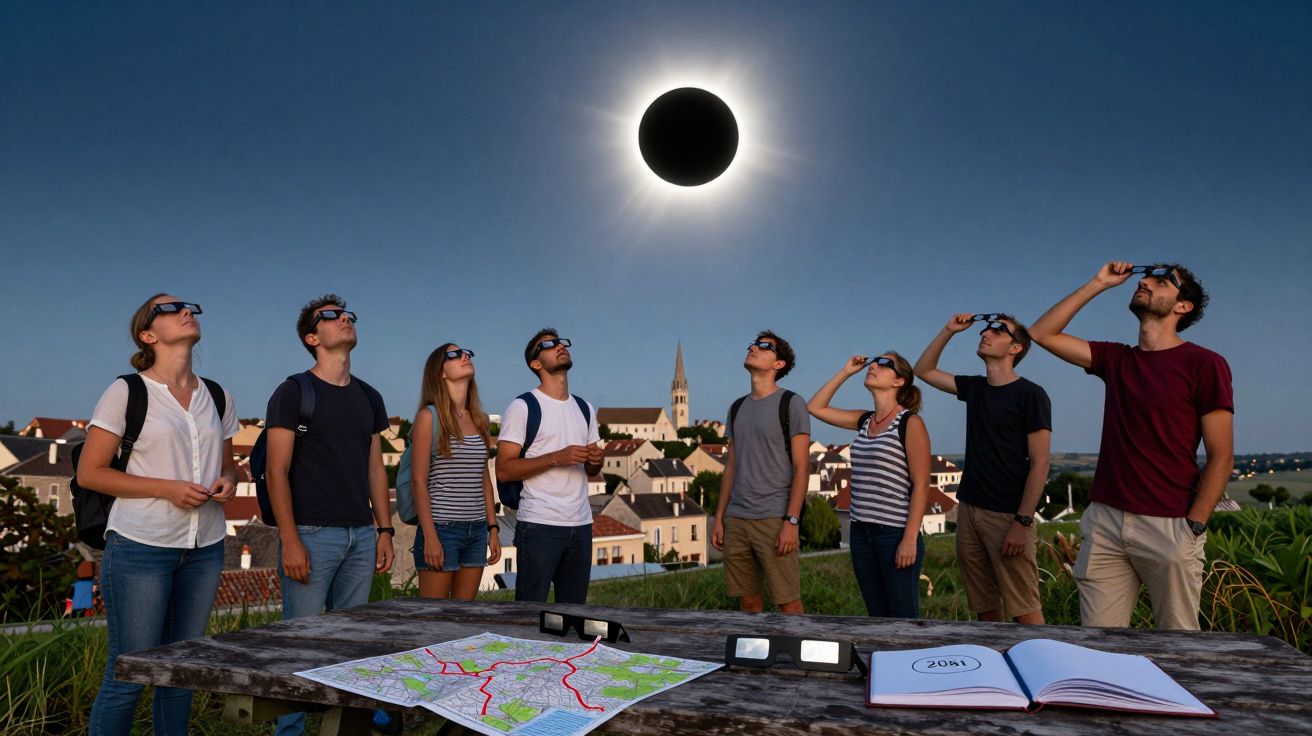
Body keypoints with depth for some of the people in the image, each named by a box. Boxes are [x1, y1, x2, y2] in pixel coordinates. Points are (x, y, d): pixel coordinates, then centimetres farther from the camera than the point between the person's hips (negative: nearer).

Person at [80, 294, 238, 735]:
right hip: (140, 547, -5)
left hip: (205, 548, 5)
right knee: (128, 675, 0)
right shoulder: (127, 392, -5)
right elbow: (89, 473, -5)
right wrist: (166, 489, -16)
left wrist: (227, 482, -3)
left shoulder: (217, 397, 10)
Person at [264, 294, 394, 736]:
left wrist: (384, 530, 11)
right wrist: (289, 540, -14)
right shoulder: (293, 393, -2)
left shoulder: (368, 397, 14)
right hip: (312, 534, -5)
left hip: (361, 535, 5)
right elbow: (277, 471, -7)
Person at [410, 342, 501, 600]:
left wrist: (493, 528, 11)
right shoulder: (429, 416, -4)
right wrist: (430, 536, -14)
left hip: (477, 530, 6)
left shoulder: (479, 419, 12)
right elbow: (419, 481, -8)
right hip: (442, 528, -6)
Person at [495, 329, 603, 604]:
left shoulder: (585, 408, 16)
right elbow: (504, 470, -11)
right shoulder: (523, 407, -4)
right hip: (539, 525, -6)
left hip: (581, 524, 6)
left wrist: (595, 460, -2)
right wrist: (556, 458, -20)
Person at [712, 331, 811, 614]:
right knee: (748, 601, 9)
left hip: (774, 518, -5)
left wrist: (791, 522, -14)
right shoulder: (737, 408, 16)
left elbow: (801, 467, -6)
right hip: (736, 519, 6)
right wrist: (719, 518, 12)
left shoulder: (791, 403, -2)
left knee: (788, 602, -3)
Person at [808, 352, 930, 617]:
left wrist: (910, 538, -17)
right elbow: (815, 407, 19)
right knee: (877, 617, 13)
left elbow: (921, 485, -11)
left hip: (896, 533, -7)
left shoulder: (910, 422, -6)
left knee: (904, 619, -1)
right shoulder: (865, 421, 12)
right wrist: (845, 372, 14)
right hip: (861, 532, 7)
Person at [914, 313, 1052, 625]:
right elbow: (923, 370, 20)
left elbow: (1039, 464, -11)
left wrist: (1023, 522, -17)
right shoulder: (974, 388, 11)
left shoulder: (1030, 395, -8)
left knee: (1024, 611, -5)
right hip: (969, 509, 6)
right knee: (985, 609, 11)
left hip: (1008, 516, -6)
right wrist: (948, 330, 8)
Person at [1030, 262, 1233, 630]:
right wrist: (1098, 284, 7)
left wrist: (1193, 527, -13)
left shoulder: (1204, 364, -3)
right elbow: (1041, 333, 9)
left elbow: (1221, 456, -5)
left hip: (1168, 526, -4)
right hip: (1105, 520, 4)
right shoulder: (1116, 359, 12)